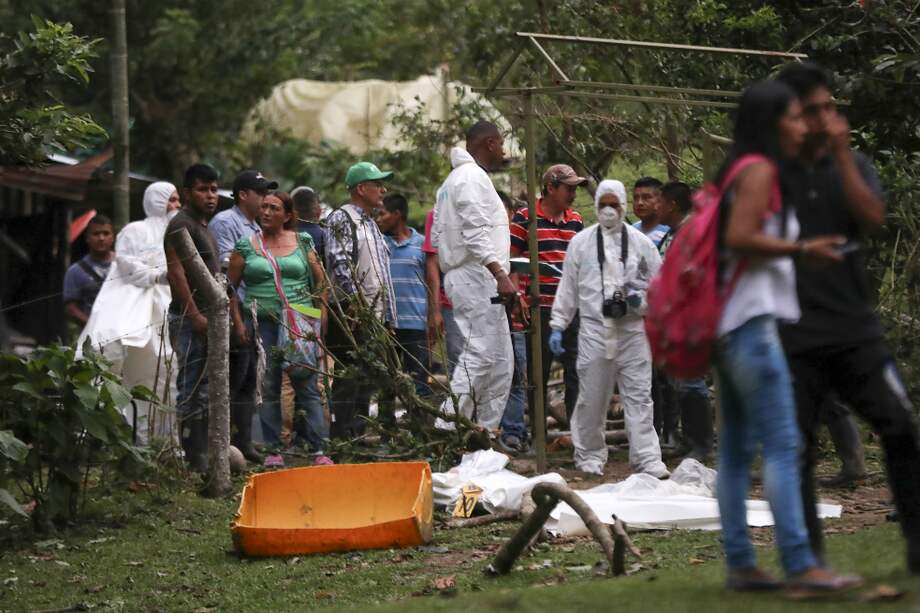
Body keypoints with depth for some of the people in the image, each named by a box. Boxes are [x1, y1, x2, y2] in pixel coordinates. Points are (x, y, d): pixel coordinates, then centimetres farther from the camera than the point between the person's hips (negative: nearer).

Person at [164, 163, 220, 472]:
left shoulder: (202, 226, 21)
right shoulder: (182, 224, -10)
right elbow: (176, 273, -19)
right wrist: (195, 315, -23)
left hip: (203, 319, 10)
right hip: (191, 319, -10)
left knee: (204, 391, 11)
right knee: (192, 391, -9)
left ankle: (201, 457, 15)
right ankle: (196, 461, -10)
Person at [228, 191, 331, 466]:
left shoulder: (302, 243, 8)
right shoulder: (246, 246, 7)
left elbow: (320, 283, 10)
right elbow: (230, 286, 7)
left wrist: (321, 319, 2)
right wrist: (238, 324, -2)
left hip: (300, 323, 0)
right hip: (262, 324, 0)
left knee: (307, 386, -3)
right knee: (268, 389, 2)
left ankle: (319, 449, -2)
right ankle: (272, 450, 8)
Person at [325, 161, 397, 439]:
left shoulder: (370, 224, 23)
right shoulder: (342, 218, -6)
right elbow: (339, 262, -18)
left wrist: (387, 316, 22)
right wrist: (354, 299, -25)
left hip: (376, 312, 9)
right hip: (352, 313, -9)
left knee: (368, 377, 10)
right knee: (348, 375, -10)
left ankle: (359, 433, 15)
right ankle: (342, 435, -11)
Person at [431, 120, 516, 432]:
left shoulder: (453, 180, 23)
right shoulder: (472, 177, -9)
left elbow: (437, 238, 23)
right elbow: (476, 233, -21)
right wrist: (500, 275, -29)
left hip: (462, 277, 11)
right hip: (477, 278, -11)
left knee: (500, 362, 11)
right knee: (479, 357, -14)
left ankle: (486, 430, 11)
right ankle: (447, 429, -18)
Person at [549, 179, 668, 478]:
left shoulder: (641, 243, 8)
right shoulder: (581, 242, 8)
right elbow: (567, 288, 12)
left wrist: (642, 299, -8)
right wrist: (558, 326, 9)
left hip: (632, 329, 0)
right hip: (594, 328, 0)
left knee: (638, 396, -3)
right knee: (591, 397, 4)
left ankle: (648, 459, -4)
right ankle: (590, 455, 17)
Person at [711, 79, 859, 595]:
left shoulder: (740, 172, 19)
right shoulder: (760, 170, -8)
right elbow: (739, 237, -19)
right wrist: (801, 249, -16)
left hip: (731, 327, 10)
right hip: (753, 323, -10)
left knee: (737, 448, 8)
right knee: (783, 445, -13)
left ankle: (740, 564, 8)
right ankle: (801, 567, -17)